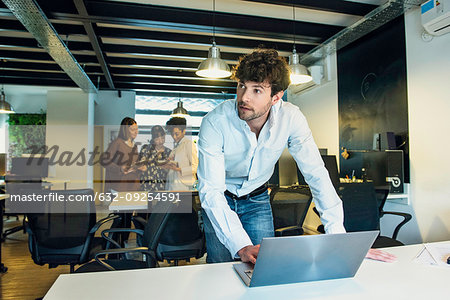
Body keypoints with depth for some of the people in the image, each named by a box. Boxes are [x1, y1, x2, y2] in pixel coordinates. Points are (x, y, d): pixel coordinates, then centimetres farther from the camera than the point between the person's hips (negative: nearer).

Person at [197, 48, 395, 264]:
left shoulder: (290, 118, -23)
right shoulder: (214, 122, -29)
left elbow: (316, 174, -19)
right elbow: (211, 190, -32)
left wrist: (339, 238, -26)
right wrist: (241, 246, -43)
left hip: (256, 198, 2)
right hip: (219, 200, -1)